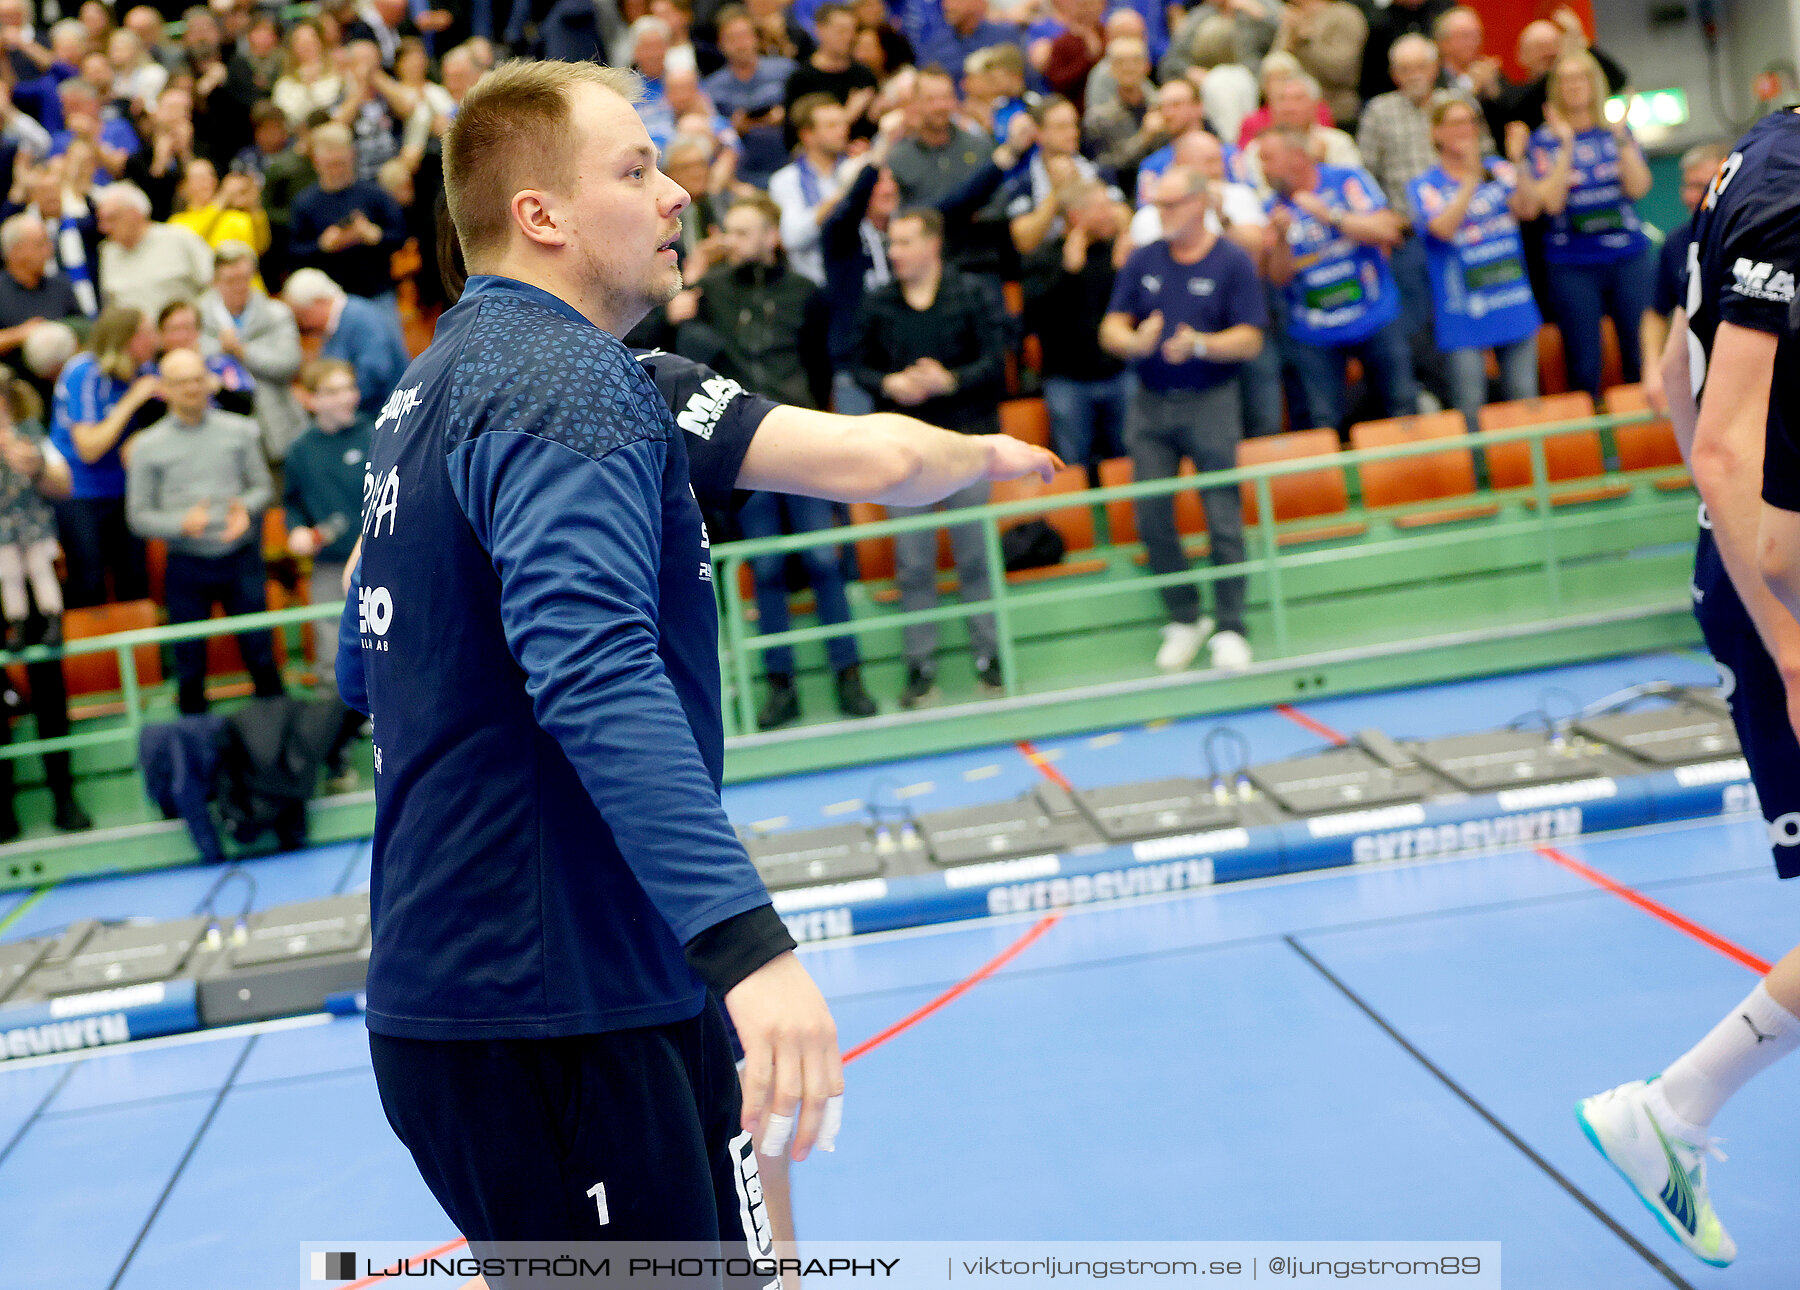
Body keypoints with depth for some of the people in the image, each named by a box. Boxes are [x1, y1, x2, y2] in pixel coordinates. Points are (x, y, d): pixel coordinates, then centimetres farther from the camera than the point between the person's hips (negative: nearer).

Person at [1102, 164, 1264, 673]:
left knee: (1223, 520, -4)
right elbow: (1111, 328, 5)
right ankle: (1184, 620, 18)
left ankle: (1229, 628, 6)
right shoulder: (1143, 260, 7)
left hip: (1210, 402, -4)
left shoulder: (1233, 263, -4)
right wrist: (1135, 341, -18)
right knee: (1152, 518, 3)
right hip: (1150, 403, 4)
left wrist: (1200, 344, -26)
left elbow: (1250, 340, -9)